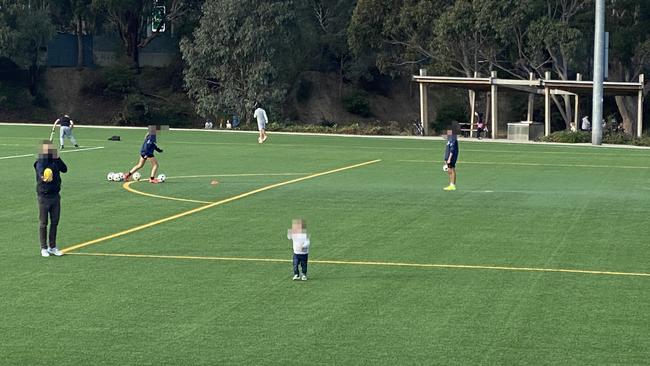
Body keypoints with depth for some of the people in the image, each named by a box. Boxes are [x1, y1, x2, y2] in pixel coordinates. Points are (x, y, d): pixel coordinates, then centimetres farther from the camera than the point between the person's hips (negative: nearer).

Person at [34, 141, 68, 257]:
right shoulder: (39, 162, -12)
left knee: (54, 222, 12)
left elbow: (64, 169, -5)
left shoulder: (55, 161, 6)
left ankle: (52, 247, 23)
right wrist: (44, 177, -56)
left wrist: (57, 158, -13)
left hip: (55, 195, 5)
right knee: (43, 223, 3)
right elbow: (41, 172, -33)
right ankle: (44, 248, 12)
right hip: (44, 196, -5)